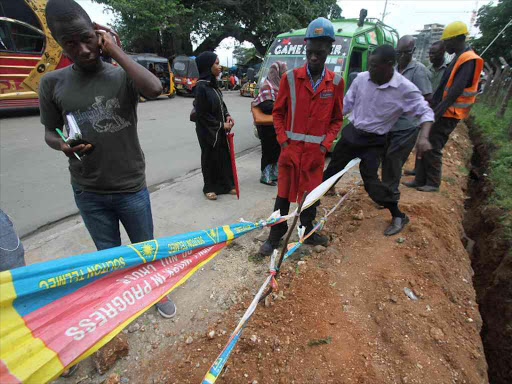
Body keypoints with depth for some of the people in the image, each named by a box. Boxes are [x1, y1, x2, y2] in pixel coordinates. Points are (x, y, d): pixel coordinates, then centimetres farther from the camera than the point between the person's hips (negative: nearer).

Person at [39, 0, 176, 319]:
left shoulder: (123, 75, -5)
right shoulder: (52, 82, 0)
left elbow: (155, 89, -27)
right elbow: (50, 132, 9)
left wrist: (115, 50, -15)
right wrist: (63, 145, -14)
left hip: (132, 188, -1)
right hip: (87, 193, 2)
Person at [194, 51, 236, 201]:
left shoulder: (213, 83, 7)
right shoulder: (201, 87, -18)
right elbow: (202, 114, -17)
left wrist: (227, 115, 0)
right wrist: (221, 125, -13)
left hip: (220, 130, 7)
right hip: (208, 131, -7)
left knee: (225, 156, 11)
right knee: (210, 158, 5)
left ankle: (226, 184, 25)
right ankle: (209, 188, 22)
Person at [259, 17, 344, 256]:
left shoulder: (336, 82, 2)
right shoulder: (290, 78, -3)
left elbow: (337, 119, 8)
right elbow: (278, 113, 3)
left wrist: (326, 144, -4)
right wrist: (283, 140, -6)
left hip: (316, 151, 2)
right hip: (290, 147, -1)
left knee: (311, 193, 14)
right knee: (283, 194, 5)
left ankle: (308, 232, 33)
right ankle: (275, 236, 20)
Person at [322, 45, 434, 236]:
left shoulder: (406, 89, -17)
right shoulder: (361, 78, -7)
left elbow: (426, 112, -10)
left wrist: (423, 137, -28)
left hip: (374, 141, -4)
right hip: (351, 132, 4)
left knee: (371, 181, -9)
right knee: (332, 169, 13)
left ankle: (398, 216, 12)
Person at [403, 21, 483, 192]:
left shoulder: (468, 60, -14)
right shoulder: (459, 58, 17)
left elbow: (456, 89, -23)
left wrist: (438, 110, -27)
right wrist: (432, 105, 20)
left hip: (449, 114, -9)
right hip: (442, 111, 9)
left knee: (433, 148, -6)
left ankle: (433, 184, 7)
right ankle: (420, 180, 16)